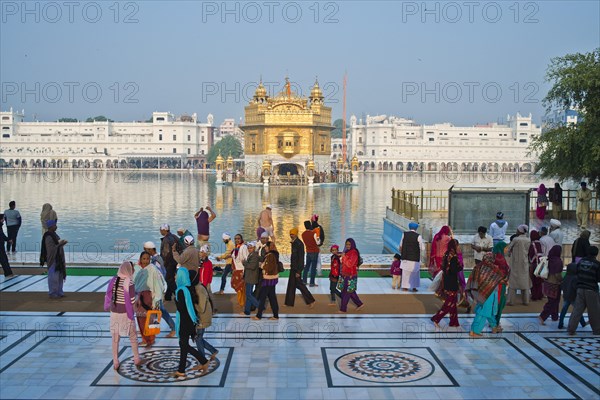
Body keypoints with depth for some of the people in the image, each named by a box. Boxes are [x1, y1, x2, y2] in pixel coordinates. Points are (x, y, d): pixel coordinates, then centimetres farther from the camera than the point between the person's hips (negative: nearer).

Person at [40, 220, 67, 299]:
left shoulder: (53, 234, 10)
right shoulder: (48, 237, -20)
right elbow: (51, 249, -23)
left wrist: (62, 243, 7)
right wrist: (60, 245, -22)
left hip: (58, 260, 10)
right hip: (53, 260, -10)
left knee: (59, 276, 16)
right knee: (53, 276, -1)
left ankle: (59, 292, 25)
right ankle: (52, 294, 9)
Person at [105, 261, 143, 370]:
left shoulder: (113, 280, -2)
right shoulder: (129, 283, -17)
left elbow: (108, 296, 2)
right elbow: (132, 301, -17)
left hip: (114, 312, 4)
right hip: (125, 313, -4)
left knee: (115, 338, 11)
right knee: (133, 336, 14)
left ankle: (115, 362, 15)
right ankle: (136, 359, 25)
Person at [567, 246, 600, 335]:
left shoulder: (581, 261, 4)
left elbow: (577, 273, 10)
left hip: (580, 289, 4)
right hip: (591, 290, -4)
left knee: (577, 309, 5)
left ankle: (571, 329, 1)